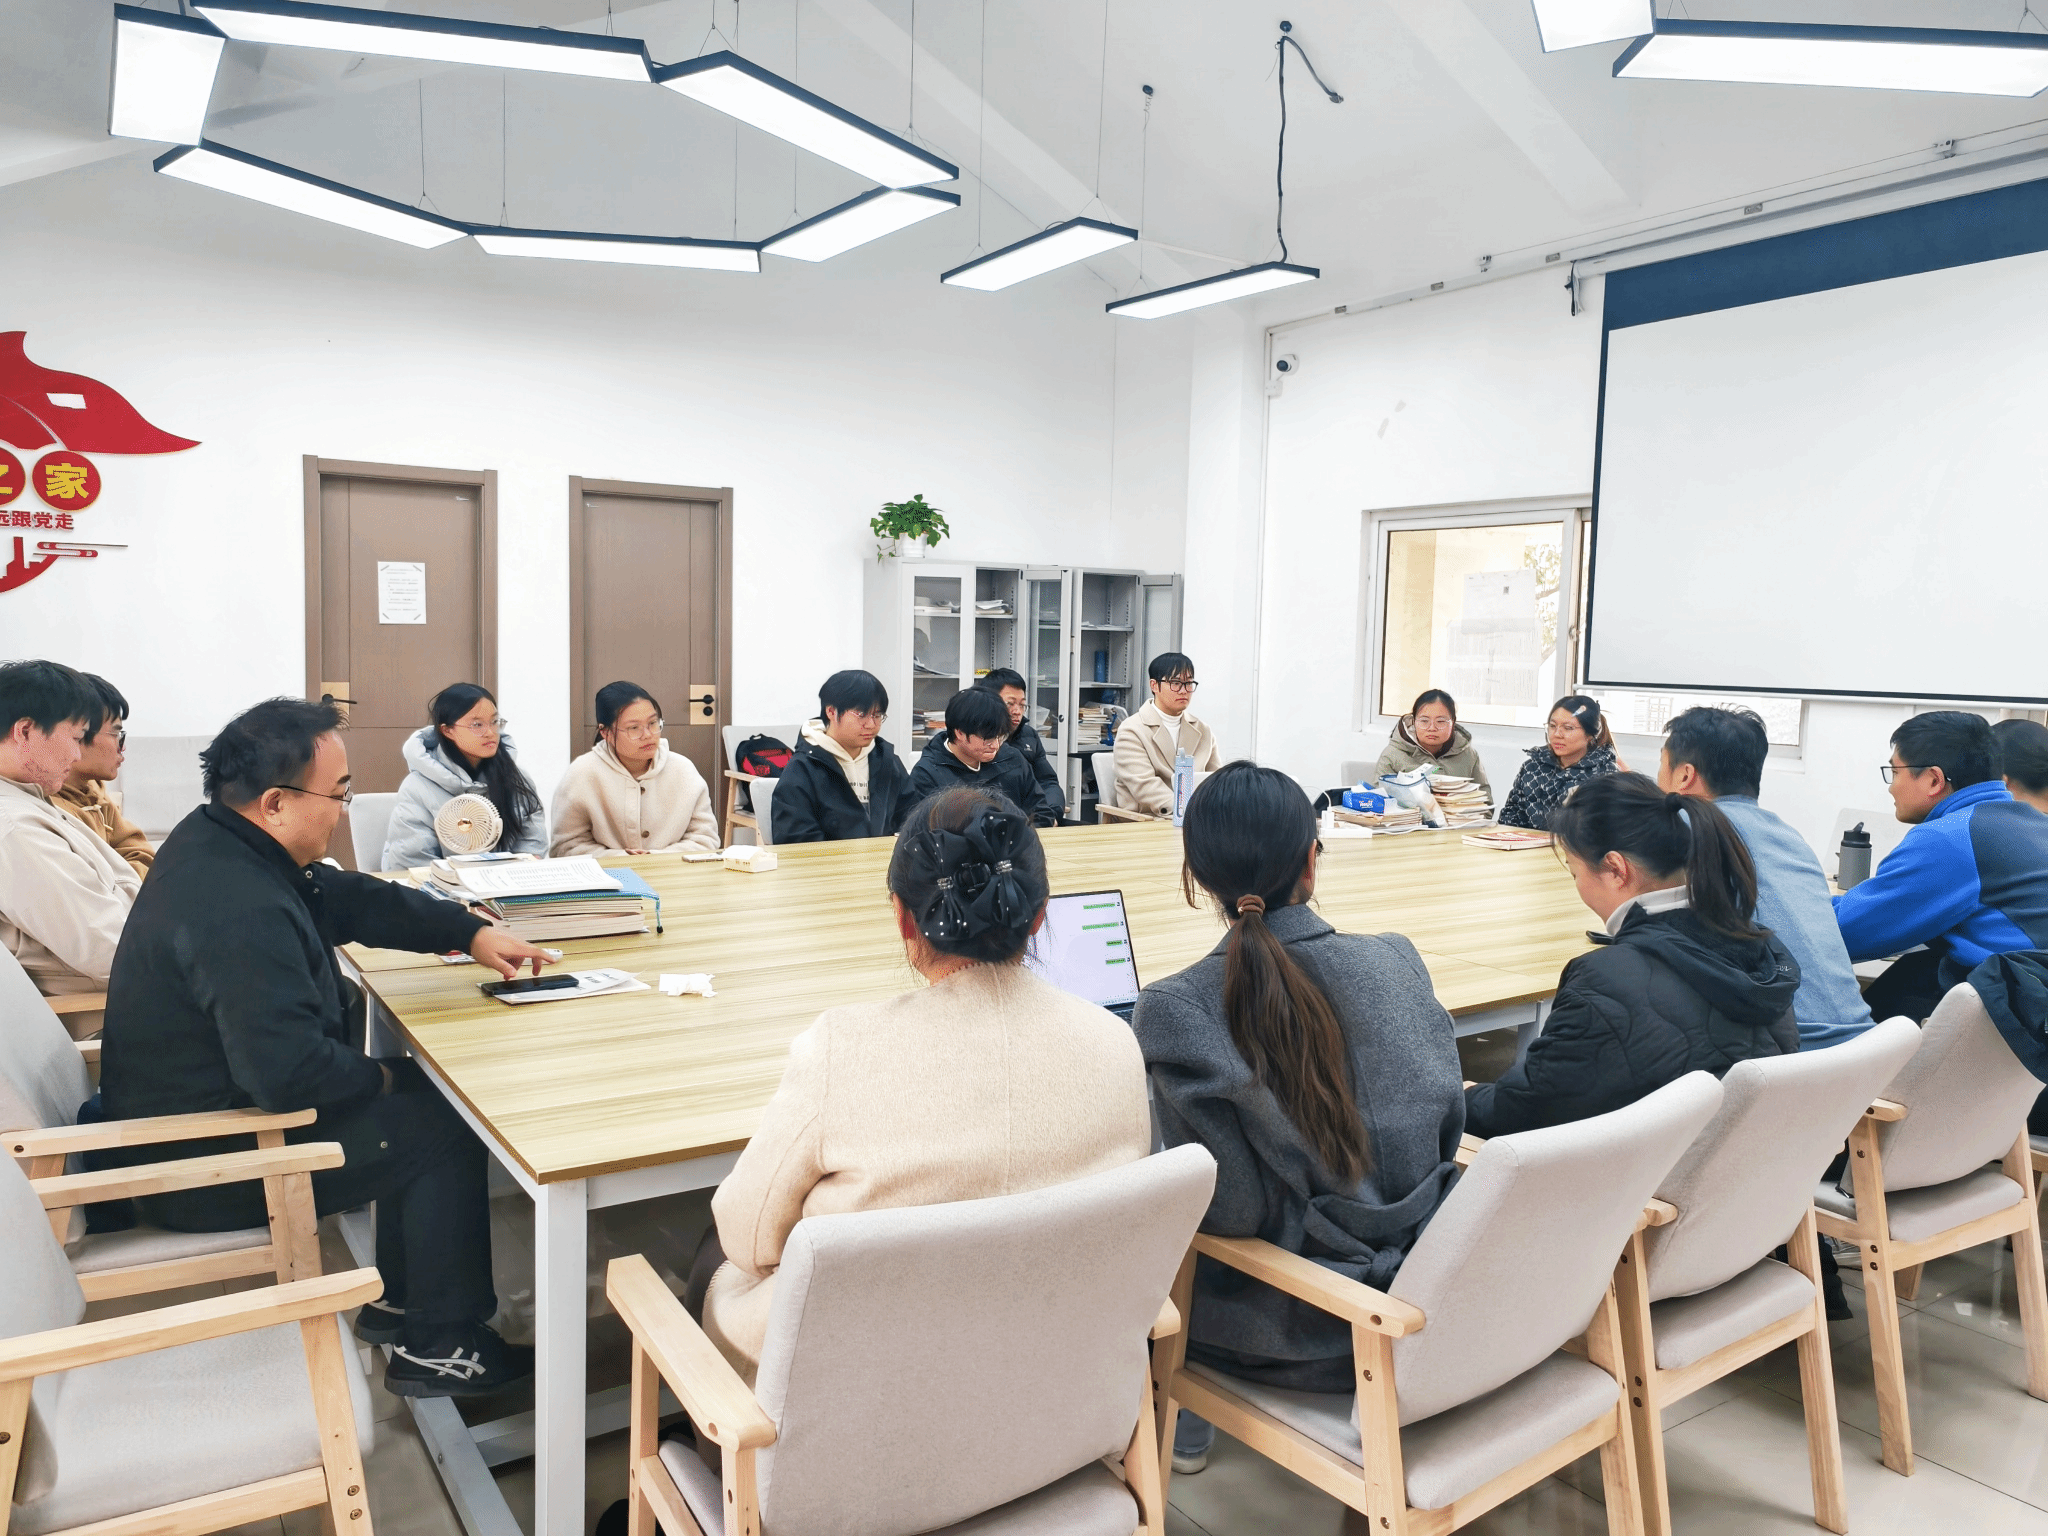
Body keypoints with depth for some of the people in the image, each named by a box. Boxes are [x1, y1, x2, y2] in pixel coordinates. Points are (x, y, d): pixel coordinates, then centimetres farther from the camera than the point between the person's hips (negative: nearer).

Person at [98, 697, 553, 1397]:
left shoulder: (213, 839, -1)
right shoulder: (241, 912, -34)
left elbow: (350, 898, 8)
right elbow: (290, 1072, -36)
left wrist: (470, 932, 1)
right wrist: (379, 1077, -16)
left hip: (190, 1111, 10)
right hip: (209, 1169, -10)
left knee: (419, 1093, 15)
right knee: (448, 1129, -5)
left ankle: (398, 1300, 25)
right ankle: (439, 1345, 9)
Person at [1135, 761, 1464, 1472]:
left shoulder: (1170, 1011, -21)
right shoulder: (1397, 961, -8)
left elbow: (1231, 1209, -18)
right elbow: (1447, 1130, 3)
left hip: (1306, 1330, -4)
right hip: (1426, 1298, 5)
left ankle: (1182, 1432, 40)